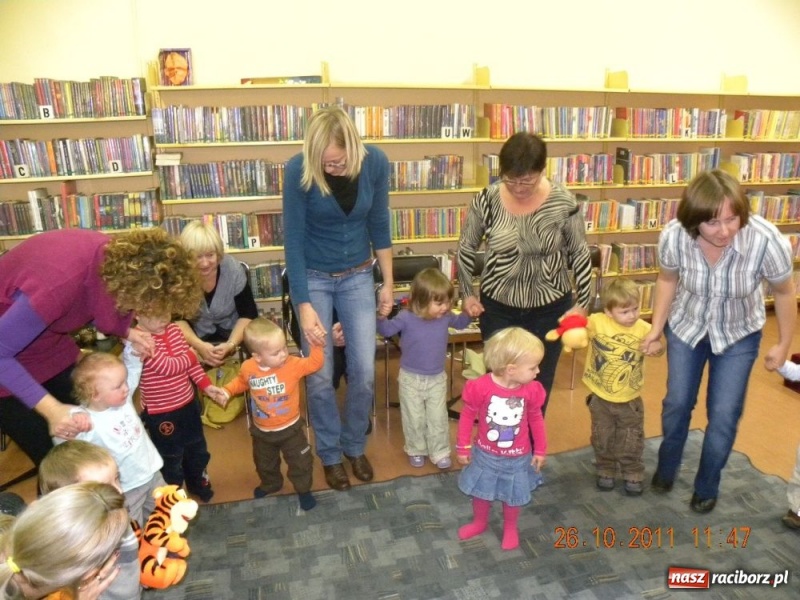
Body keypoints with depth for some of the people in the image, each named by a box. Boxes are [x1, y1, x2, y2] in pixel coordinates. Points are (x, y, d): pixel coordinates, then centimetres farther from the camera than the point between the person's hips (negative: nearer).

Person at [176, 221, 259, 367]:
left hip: (232, 334, 1)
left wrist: (231, 344, -29)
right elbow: (177, 319, -12)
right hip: (195, 337, -1)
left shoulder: (234, 269, -18)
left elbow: (248, 314, -12)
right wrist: (199, 346, -30)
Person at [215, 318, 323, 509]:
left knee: (300, 461, 12)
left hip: (290, 428, -2)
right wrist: (226, 391, -7)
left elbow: (314, 363, -22)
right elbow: (241, 382, 5)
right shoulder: (248, 368, -17)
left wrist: (317, 345, -36)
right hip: (262, 431, 3)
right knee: (264, 462, 28)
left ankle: (303, 489, 39)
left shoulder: (293, 364, -24)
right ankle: (270, 484, 57)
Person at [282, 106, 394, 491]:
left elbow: (379, 225, -3)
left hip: (357, 276, 2)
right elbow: (293, 240, -17)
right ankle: (330, 453, 27)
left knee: (364, 372, 3)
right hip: (313, 278, -2)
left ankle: (355, 445, 30)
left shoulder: (375, 162, -15)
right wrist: (304, 306, -20)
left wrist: (388, 283, 1)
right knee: (320, 377, 2)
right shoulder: (298, 171, -21)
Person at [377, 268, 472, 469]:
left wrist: (469, 313, -7)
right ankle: (416, 451, 35)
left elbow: (460, 323, 13)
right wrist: (381, 317, -29)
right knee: (414, 419, 13)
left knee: (438, 418, 12)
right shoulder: (406, 318, -21)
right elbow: (386, 330, -9)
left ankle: (440, 453, 30)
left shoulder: (446, 316, -10)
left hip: (437, 379, 2)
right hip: (411, 379, -2)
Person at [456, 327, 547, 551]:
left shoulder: (531, 390, -17)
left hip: (517, 458, 1)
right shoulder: (481, 386, -26)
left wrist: (540, 450, 5)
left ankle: (510, 528, 48)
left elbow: (536, 419, -1)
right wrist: (463, 447, -6)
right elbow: (467, 416, -13)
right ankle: (479, 522, 49)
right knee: (480, 492, 21)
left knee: (513, 497, 20)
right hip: (485, 455, -1)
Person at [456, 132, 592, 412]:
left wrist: (583, 303, -1)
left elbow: (580, 253, -2)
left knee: (539, 383, 15)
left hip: (550, 308, 0)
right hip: (498, 308, 0)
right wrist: (466, 293, 1)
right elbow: (466, 249, 1)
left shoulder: (563, 202, -13)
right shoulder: (487, 200, -12)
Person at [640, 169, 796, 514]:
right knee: (677, 402, 13)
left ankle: (707, 486, 31)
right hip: (686, 326, 1)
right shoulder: (673, 236, -30)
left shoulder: (766, 240, -34)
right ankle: (666, 468, 40)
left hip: (739, 334, -1)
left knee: (724, 415, 4)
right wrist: (656, 329, -4)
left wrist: (783, 345, -3)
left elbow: (784, 293, -13)